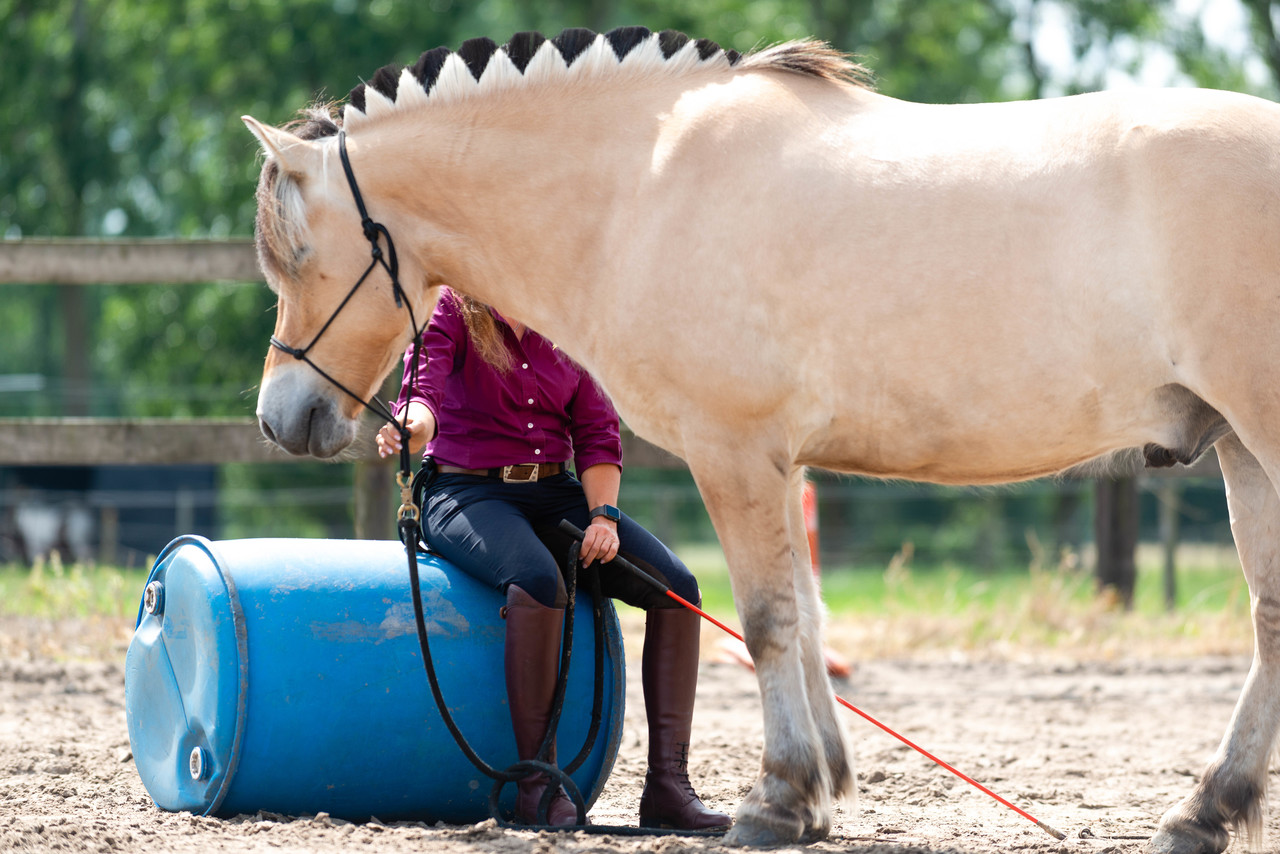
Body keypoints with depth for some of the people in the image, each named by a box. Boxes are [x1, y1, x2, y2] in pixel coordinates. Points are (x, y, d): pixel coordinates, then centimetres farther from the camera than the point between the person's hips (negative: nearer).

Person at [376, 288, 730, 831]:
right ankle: (536, 781, -29)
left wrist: (602, 515, -9)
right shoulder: (454, 311, -1)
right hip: (465, 493, -5)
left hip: (554, 494, 5)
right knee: (539, 581, -37)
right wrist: (413, 426, -42)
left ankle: (667, 785, -16)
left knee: (676, 586, -15)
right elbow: (424, 389, -18)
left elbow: (597, 433, 7)